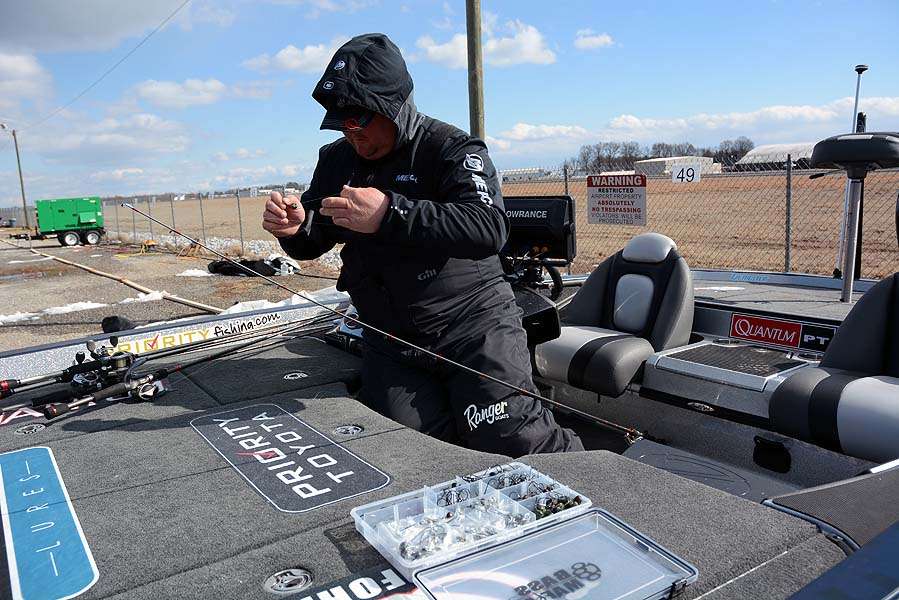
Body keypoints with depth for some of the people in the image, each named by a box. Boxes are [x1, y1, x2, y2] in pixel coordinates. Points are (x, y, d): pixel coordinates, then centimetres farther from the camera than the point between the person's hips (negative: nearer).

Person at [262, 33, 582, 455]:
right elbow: (312, 245, 16)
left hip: (472, 327, -4)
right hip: (390, 343, 5)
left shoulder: (452, 148, -8)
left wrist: (390, 215, -35)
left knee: (512, 442, -11)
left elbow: (489, 228, -26)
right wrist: (294, 228, -9)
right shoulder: (336, 160, 10)